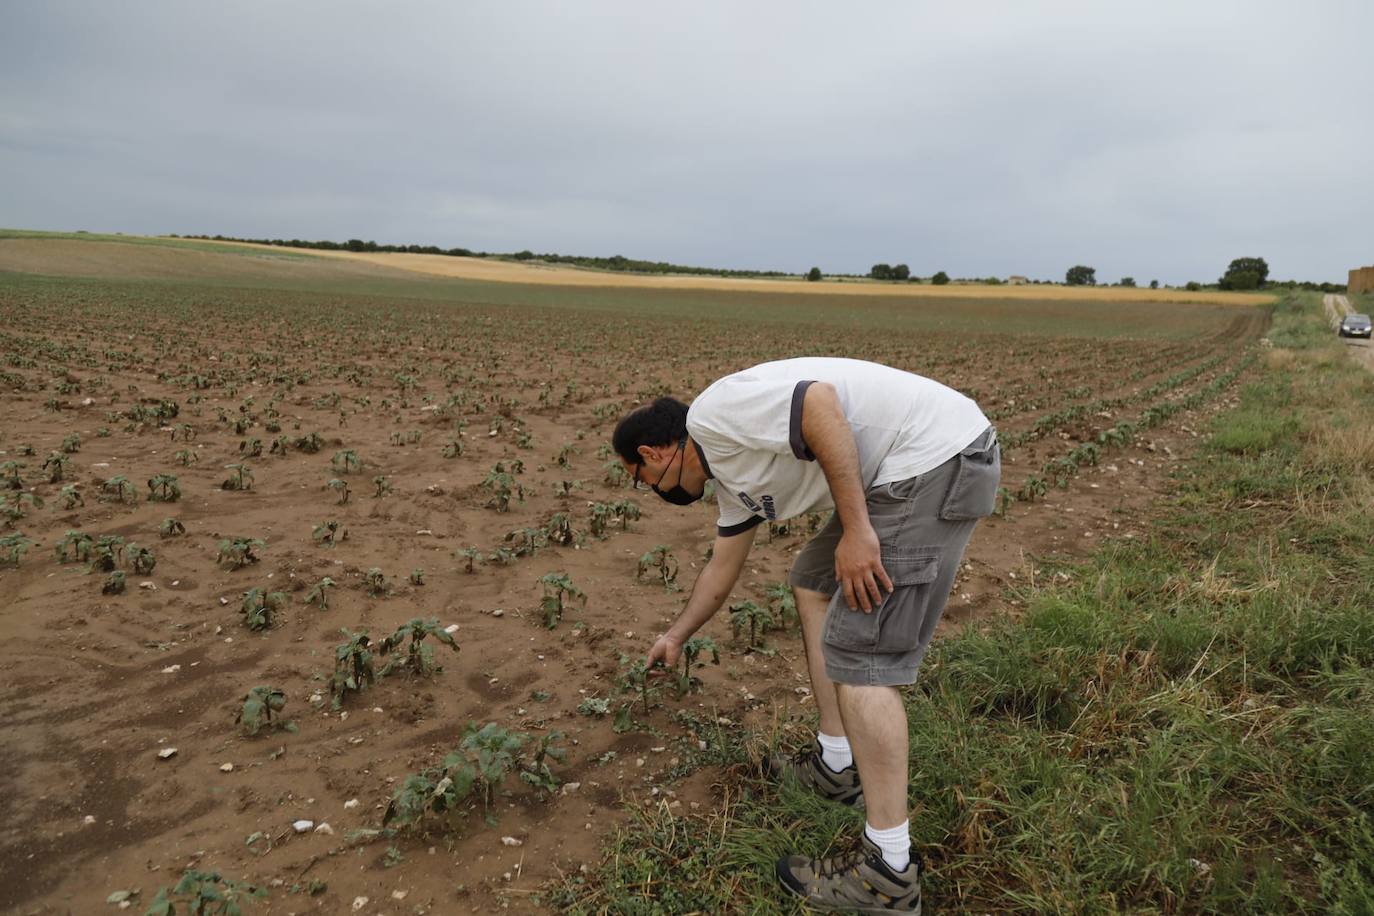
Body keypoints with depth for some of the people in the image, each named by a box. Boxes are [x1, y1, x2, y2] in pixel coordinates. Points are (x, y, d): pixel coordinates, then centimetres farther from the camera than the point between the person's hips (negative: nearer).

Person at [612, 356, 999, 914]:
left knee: (861, 652, -10)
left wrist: (856, 528, -23)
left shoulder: (712, 413, -9)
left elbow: (820, 404, -24)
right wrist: (676, 637, 46)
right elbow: (720, 571, 33)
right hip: (906, 470, 11)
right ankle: (836, 765, 26)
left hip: (939, 455, -11)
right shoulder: (729, 476, 20)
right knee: (813, 582, 21)